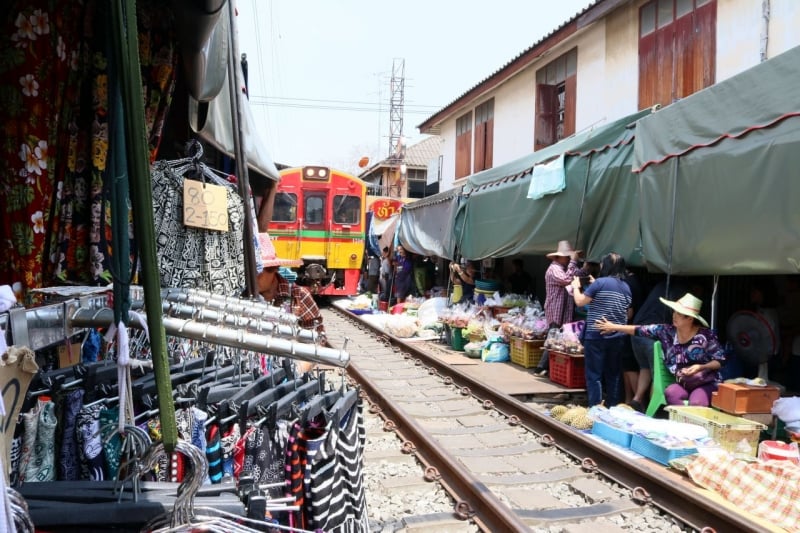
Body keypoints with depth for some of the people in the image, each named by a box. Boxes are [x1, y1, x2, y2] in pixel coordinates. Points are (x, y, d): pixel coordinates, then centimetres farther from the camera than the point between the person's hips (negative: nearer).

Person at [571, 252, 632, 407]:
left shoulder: (600, 282, -11)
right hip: (618, 338, 6)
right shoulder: (626, 287, 9)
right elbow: (629, 314, 15)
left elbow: (580, 301, -7)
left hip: (596, 336, -6)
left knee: (594, 375, 0)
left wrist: (576, 287, 10)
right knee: (614, 375, 12)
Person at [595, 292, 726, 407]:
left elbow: (720, 361, -5)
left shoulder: (706, 335, -10)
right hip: (681, 383, 3)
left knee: (696, 403, -35)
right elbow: (641, 330, 5)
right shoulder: (667, 331, -1)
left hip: (706, 383, -3)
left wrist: (700, 367, -22)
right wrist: (614, 327, 7)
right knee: (670, 392, -31)